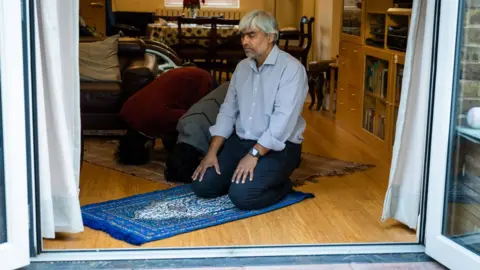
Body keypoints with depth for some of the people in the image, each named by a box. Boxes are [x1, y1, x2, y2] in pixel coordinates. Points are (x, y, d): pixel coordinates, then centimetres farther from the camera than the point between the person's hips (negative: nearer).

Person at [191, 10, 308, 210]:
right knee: (202, 185, -7)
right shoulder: (242, 67, 10)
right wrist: (212, 152, 0)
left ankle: (281, 185, 3)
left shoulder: (291, 68, -14)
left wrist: (253, 155, -25)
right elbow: (228, 111, 10)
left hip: (277, 147, -6)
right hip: (240, 142, 7)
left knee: (242, 195, -26)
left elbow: (283, 120, -23)